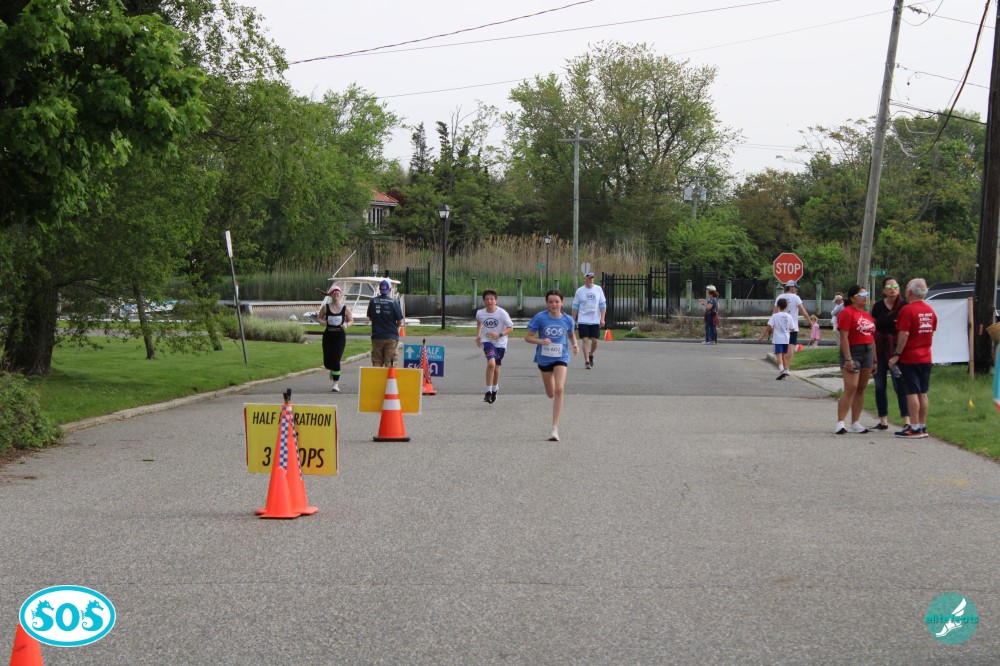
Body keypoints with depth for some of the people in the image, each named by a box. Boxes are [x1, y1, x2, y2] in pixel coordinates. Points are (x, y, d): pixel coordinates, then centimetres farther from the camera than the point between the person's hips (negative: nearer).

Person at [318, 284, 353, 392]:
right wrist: (322, 321, -10)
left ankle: (336, 384, 1)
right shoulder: (325, 307, 1)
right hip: (328, 335, 2)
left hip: (340, 336, -2)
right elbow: (319, 317, 12)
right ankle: (332, 370, 42)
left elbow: (351, 320, 9)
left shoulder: (345, 308, -1)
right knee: (327, 362, 4)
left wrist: (346, 324, -12)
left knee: (336, 360, -9)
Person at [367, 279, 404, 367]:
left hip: (376, 337, 2)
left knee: (377, 363, 11)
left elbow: (370, 318, 10)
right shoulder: (393, 303, -10)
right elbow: (400, 321, -6)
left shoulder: (372, 301, -2)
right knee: (390, 363, 2)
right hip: (391, 337, -2)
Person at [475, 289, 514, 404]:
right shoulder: (480, 313, -8)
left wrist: (499, 335, -25)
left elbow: (510, 328, -11)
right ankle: (488, 391, -15)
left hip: (500, 343, 0)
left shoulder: (502, 313, -17)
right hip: (487, 341, 0)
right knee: (491, 363, -24)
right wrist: (478, 336, 11)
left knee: (496, 368, 12)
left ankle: (495, 389, 39)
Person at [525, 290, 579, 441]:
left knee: (559, 389, -20)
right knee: (551, 394, 14)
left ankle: (555, 428, -17)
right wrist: (541, 341, -26)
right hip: (544, 358, 1)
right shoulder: (540, 318, -11)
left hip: (561, 358, -1)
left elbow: (571, 334, 16)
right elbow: (528, 337, -7)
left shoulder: (567, 319, -5)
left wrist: (575, 345, -4)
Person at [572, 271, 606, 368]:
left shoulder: (598, 289, 4)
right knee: (585, 340, -8)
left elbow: (603, 305, 4)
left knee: (595, 340, 1)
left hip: (595, 320, 1)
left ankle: (591, 355, 28)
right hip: (583, 320, -1)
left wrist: (602, 318, -4)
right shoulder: (579, 291, 2)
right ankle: (587, 361, -4)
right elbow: (575, 307, 7)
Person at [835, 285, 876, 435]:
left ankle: (855, 424, 12)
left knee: (861, 389, 8)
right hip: (852, 352, -8)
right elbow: (844, 337, -15)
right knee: (850, 388, -16)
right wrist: (848, 359, -21)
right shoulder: (847, 313, -9)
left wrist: (874, 360, 17)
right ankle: (840, 423, -16)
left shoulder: (867, 315, 17)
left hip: (867, 353, 8)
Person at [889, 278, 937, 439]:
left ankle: (915, 428, -5)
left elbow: (904, 335, -19)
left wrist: (896, 355, -15)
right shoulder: (930, 310, 9)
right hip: (926, 357, 7)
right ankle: (923, 426, 14)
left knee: (912, 392, -5)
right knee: (923, 392, 11)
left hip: (909, 358, -7)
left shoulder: (908, 309, -14)